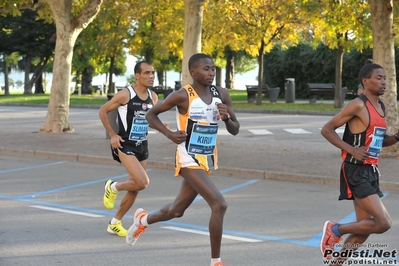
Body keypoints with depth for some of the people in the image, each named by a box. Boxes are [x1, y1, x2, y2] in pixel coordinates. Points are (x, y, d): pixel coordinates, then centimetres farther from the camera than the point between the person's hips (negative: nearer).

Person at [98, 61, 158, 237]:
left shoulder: (153, 97, 4)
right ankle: (113, 187, 8)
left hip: (142, 146, 7)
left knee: (135, 189, 9)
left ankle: (115, 224, 25)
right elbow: (102, 111, -6)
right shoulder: (125, 94, -14)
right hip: (125, 146, -7)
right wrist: (112, 135, -11)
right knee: (143, 182, -21)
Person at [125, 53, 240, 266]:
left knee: (177, 210, 20)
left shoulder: (221, 95, 0)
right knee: (219, 205, -20)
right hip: (189, 160, -7)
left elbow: (235, 130, 5)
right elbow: (151, 114, -3)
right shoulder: (183, 96, -14)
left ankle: (143, 219, 50)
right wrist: (170, 134, -17)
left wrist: (226, 117, -16)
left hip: (207, 160, 7)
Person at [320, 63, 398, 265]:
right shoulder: (358, 105, -13)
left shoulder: (381, 107, 13)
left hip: (372, 172, 9)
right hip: (356, 172, -9)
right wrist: (352, 149, -19)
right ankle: (335, 230, 4)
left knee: (365, 226, 12)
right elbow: (327, 129, -13)